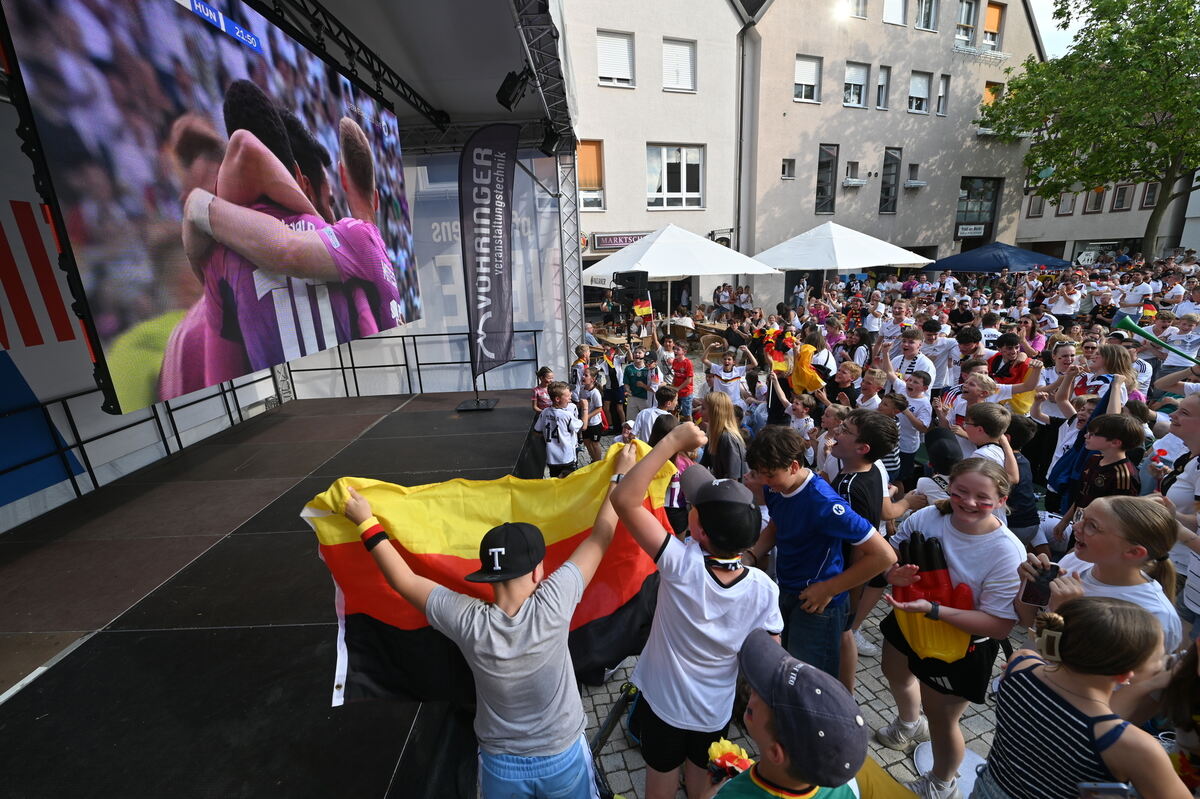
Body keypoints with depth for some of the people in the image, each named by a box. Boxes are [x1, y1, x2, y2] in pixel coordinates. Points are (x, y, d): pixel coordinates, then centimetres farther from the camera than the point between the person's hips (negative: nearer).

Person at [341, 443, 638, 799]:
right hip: (563, 758, -1)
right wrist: (621, 475, -12)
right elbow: (600, 538, -22)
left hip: (501, 768, 2)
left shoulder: (468, 622, -27)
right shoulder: (552, 605, -31)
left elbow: (404, 580, -13)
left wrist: (366, 523, -6)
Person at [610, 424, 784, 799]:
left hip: (663, 699, -2)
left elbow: (624, 499, -38)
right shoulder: (764, 590, -26)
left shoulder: (683, 566, -37)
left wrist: (673, 440, -35)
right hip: (716, 709, 3)